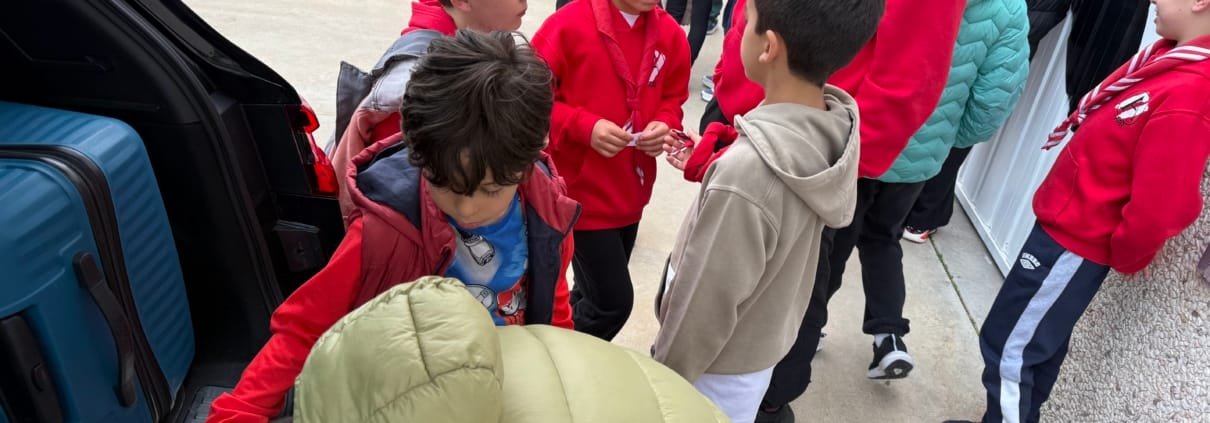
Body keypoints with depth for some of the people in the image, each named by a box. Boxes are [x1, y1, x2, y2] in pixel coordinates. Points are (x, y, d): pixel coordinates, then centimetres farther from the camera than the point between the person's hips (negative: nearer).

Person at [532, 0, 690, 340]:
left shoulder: (671, 35, 0)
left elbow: (674, 98, 13)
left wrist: (665, 124, -10)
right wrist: (584, 126, -24)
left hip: (630, 192, 6)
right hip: (582, 192, -6)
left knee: (596, 292, 19)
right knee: (613, 301, -5)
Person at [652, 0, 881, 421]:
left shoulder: (746, 174, -38)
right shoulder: (835, 129, -14)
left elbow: (705, 308, -25)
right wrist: (706, 165, 8)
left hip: (720, 368, -6)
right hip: (764, 343, 6)